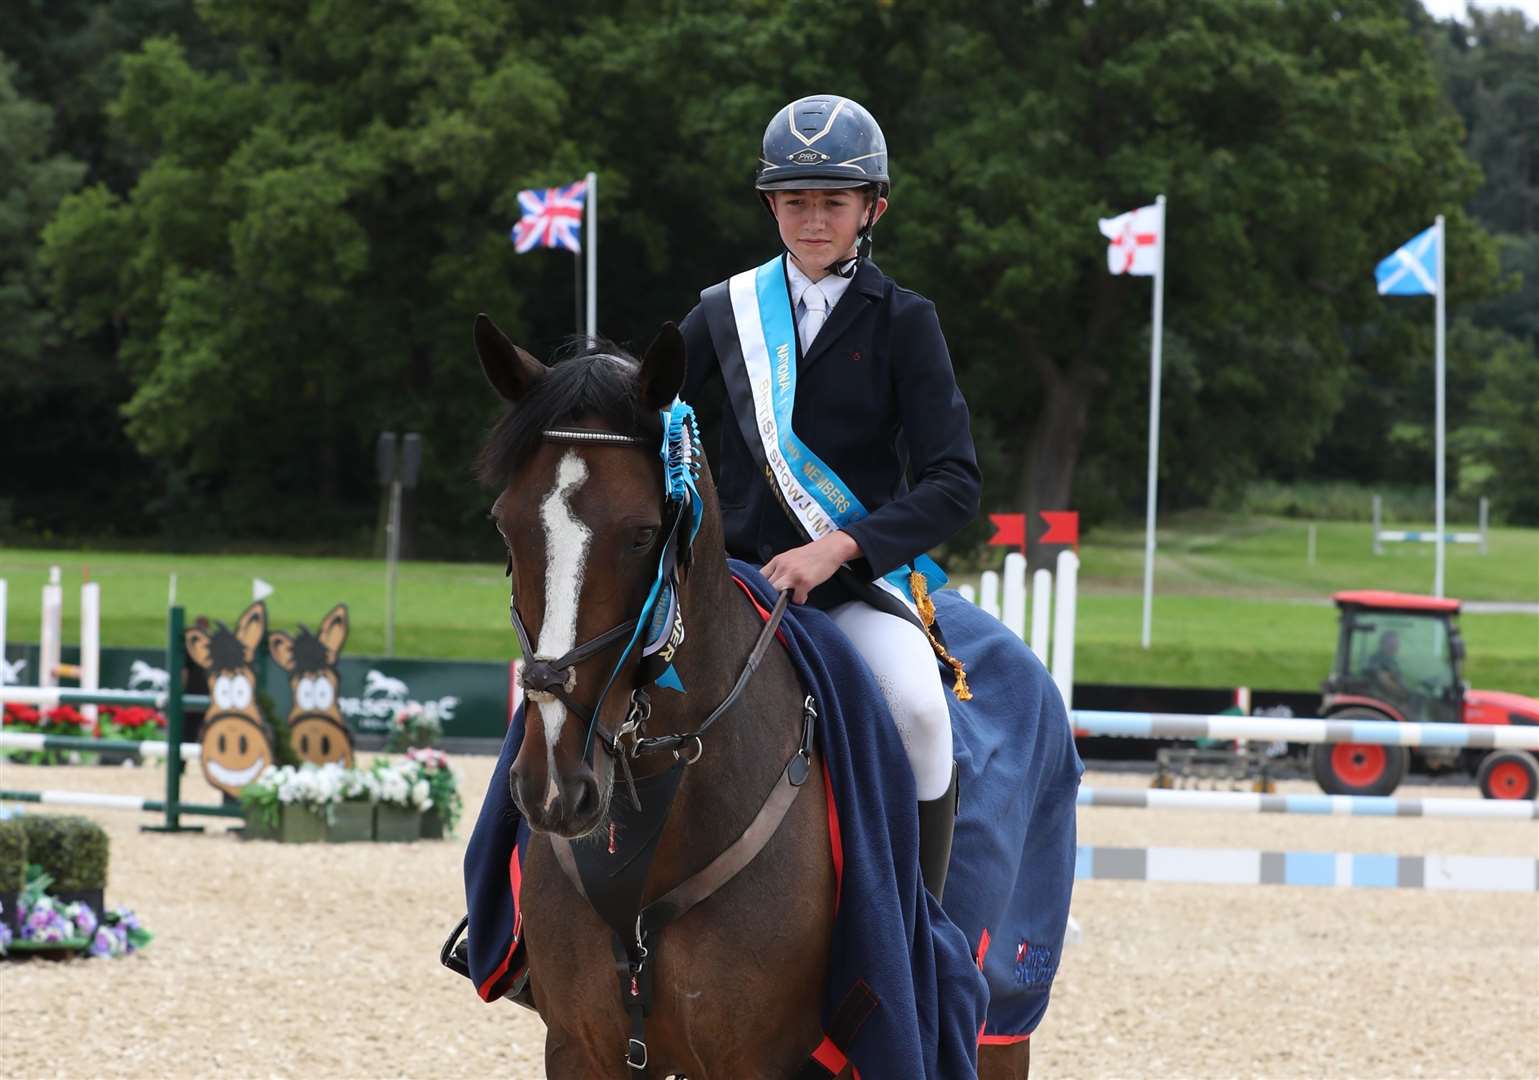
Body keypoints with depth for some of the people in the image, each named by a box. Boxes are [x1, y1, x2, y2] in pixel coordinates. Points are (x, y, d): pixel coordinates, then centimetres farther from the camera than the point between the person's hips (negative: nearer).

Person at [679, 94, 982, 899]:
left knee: (915, 708, -32)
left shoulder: (901, 323, 0)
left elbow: (953, 484, -8)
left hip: (863, 574, -3)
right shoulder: (726, 313, 9)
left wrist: (840, 550, -21)